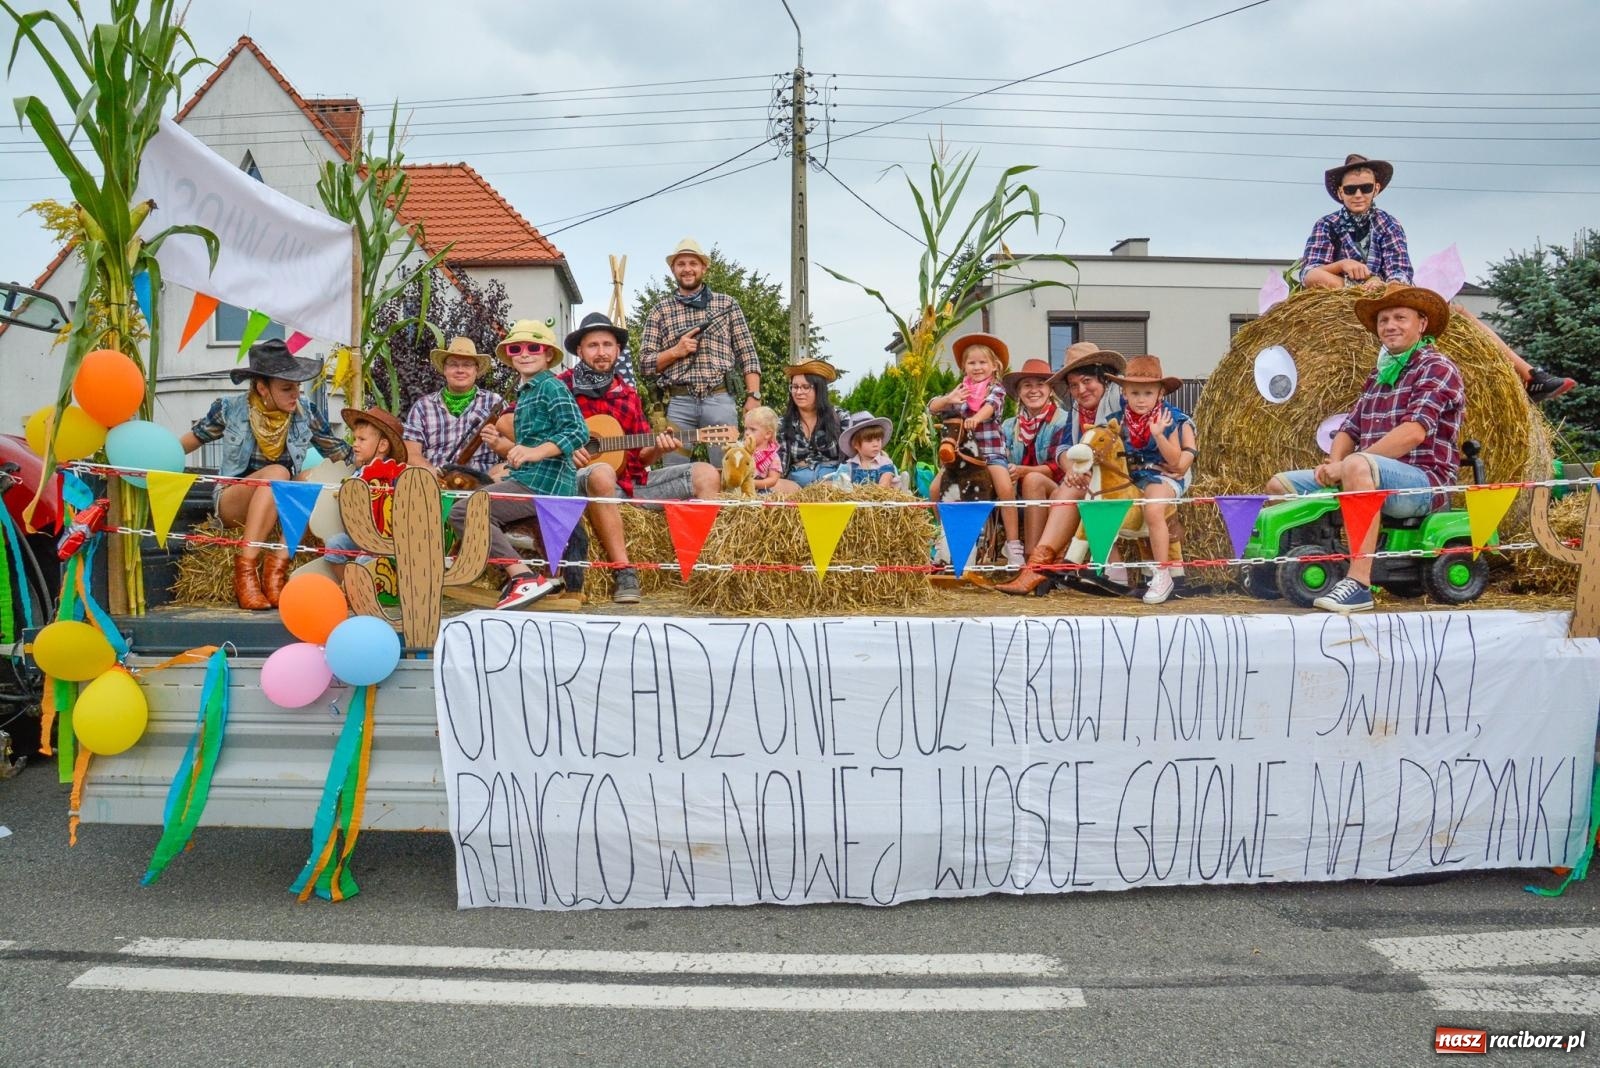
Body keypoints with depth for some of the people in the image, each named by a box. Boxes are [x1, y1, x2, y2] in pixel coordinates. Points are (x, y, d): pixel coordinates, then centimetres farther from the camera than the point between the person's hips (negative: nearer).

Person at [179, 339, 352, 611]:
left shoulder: (306, 413, -3)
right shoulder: (230, 409, -6)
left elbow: (340, 455, 3)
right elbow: (195, 438, 10)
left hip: (283, 506, 2)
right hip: (232, 502, -2)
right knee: (276, 473, -33)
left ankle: (278, 564, -33)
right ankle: (246, 566, -36)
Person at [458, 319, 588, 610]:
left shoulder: (551, 386, -8)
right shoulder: (524, 392, 21)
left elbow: (578, 432, -21)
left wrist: (535, 452, -31)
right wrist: (499, 444, 10)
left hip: (543, 482, -11)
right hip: (529, 480, 11)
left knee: (463, 512, -16)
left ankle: (524, 578, -20)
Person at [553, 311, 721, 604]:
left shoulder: (627, 393, 16)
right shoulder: (562, 386, 0)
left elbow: (641, 455, 15)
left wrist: (658, 449, -9)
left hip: (633, 481, 6)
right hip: (582, 478, -6)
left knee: (706, 475, -2)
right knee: (602, 473, -43)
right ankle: (624, 573, -39)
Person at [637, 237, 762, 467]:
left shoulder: (727, 304, 12)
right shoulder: (660, 310, 12)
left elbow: (747, 354, 7)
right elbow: (645, 363, 8)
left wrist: (753, 396, -4)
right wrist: (675, 351, -8)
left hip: (720, 399, 0)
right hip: (678, 403, 1)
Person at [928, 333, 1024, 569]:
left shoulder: (996, 389, 2)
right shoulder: (960, 390, 10)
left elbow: (990, 406, -21)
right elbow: (932, 407, 1)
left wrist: (976, 418, -43)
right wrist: (949, 399, -21)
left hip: (991, 450, -4)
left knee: (1006, 490, -26)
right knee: (935, 489, -8)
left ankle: (1013, 547, -18)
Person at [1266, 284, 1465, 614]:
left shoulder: (1436, 368, -4)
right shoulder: (1378, 375, 21)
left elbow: (1413, 433, -19)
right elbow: (1349, 430, 15)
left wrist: (1343, 464, -22)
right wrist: (1333, 463, -8)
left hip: (1424, 482, -8)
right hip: (1369, 480, 8)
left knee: (1357, 465, -40)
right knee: (1279, 484, 2)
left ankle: (1358, 584, -43)